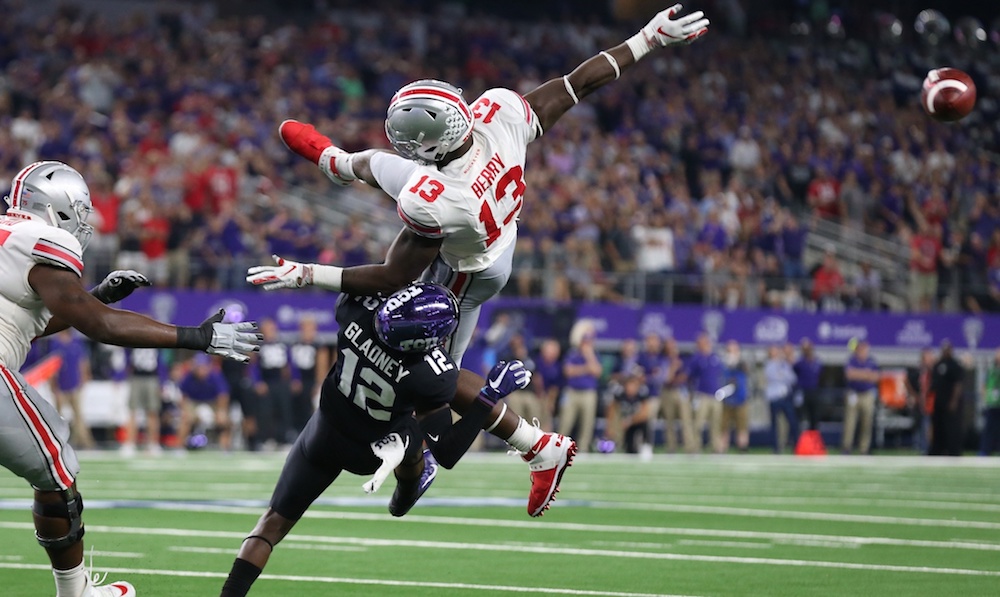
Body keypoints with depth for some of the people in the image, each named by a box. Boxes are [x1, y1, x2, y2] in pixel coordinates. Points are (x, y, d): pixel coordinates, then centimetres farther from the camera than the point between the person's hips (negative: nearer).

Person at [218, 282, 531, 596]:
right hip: (368, 454, -1)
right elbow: (446, 455, -26)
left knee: (274, 522, 9)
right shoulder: (436, 378, -37)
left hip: (325, 432, 1)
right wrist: (491, 395, -25)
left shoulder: (357, 309, -31)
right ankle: (405, 497, 61)